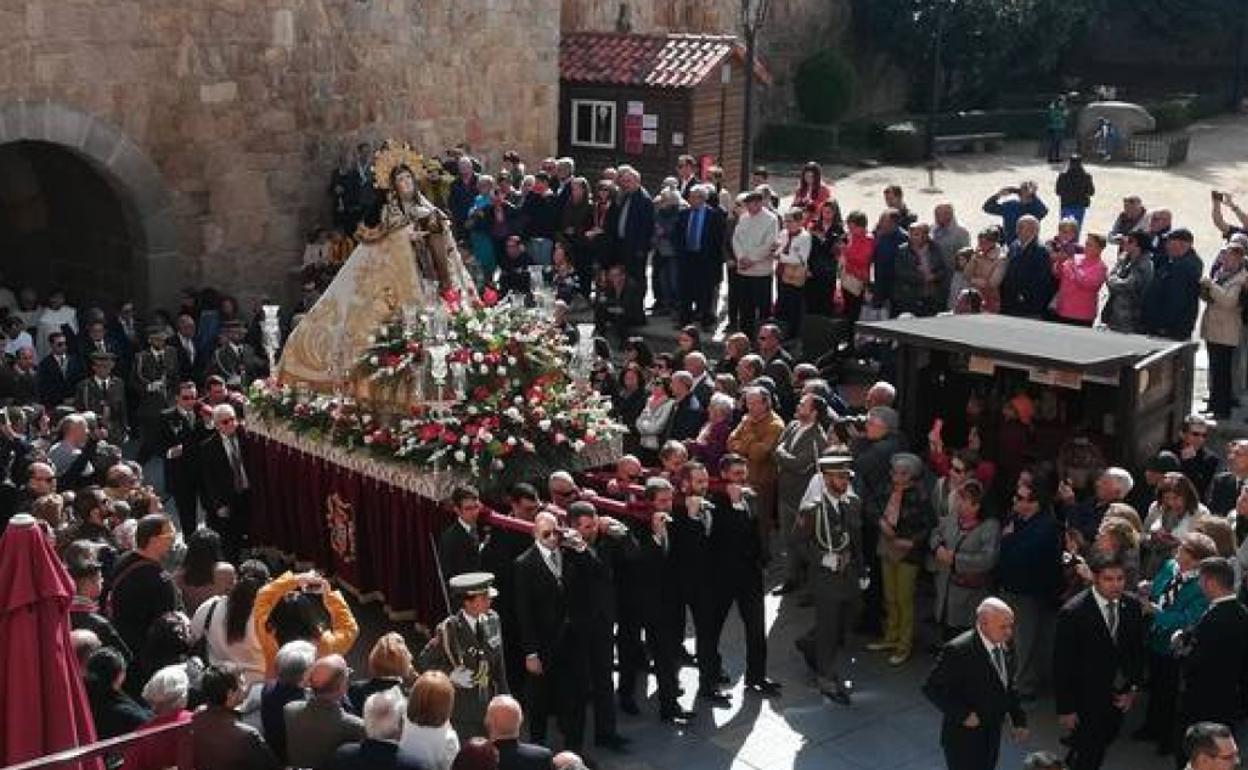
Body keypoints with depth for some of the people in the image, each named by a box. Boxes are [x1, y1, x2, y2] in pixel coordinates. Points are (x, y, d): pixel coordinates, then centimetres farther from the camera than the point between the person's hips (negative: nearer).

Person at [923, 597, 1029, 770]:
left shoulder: (1004, 649, 0)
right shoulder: (958, 651, -24)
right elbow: (932, 688, -23)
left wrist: (1019, 719, 8)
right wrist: (963, 715, -25)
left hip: (992, 736, 8)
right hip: (964, 738, -7)